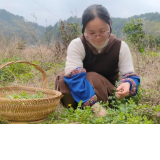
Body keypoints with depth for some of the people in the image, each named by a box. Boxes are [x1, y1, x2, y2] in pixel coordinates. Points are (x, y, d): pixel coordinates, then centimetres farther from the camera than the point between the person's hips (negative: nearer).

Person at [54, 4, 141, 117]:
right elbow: (75, 77, -33)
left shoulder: (121, 47, -12)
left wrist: (127, 84, -44)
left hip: (108, 92, 1)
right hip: (81, 95, 0)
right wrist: (94, 104, -47)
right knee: (64, 79, -32)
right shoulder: (76, 45, -20)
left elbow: (130, 75, -17)